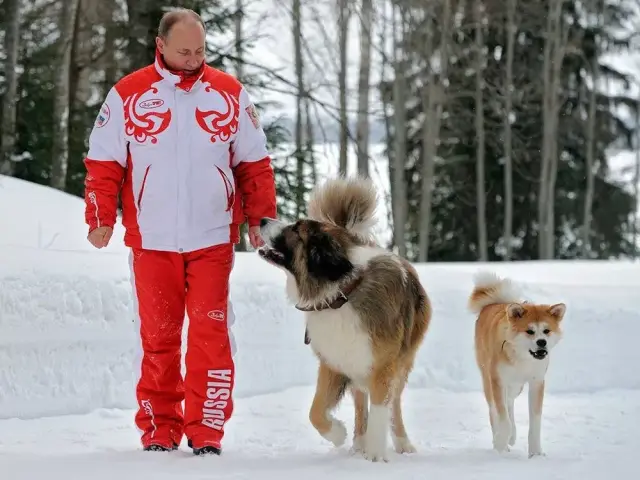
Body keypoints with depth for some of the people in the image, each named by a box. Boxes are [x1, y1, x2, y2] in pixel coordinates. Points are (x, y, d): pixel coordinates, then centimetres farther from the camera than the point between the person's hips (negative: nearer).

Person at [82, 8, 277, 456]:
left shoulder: (231, 94, 5)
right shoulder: (128, 94, 2)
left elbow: (254, 162, 10)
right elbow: (104, 162, 4)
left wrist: (259, 217, 7)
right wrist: (101, 218, -3)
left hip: (212, 239, 0)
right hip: (151, 240, 0)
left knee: (211, 334, -5)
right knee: (157, 336, 6)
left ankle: (206, 430, 0)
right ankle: (159, 429, 13)